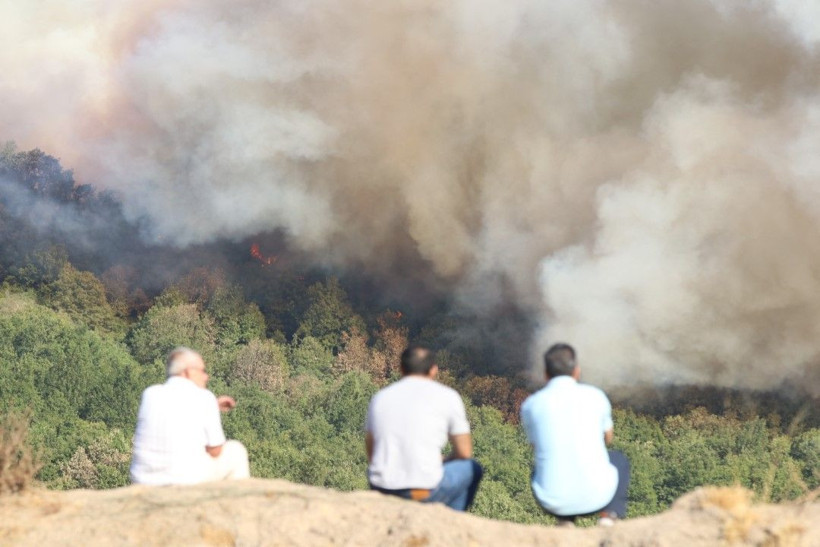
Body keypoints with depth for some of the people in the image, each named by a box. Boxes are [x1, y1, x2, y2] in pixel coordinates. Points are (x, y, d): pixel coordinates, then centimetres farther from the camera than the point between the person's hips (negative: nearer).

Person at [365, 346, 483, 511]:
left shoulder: (380, 397, 13)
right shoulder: (448, 396, 3)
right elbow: (464, 452, 7)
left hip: (380, 492, 5)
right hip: (424, 494, -4)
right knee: (472, 468, 24)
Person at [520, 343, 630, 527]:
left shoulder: (530, 405, 2)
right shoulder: (596, 396, 2)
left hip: (553, 500, 1)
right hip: (596, 494, -1)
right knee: (619, 461, 33)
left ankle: (565, 522, 15)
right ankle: (608, 520, 10)